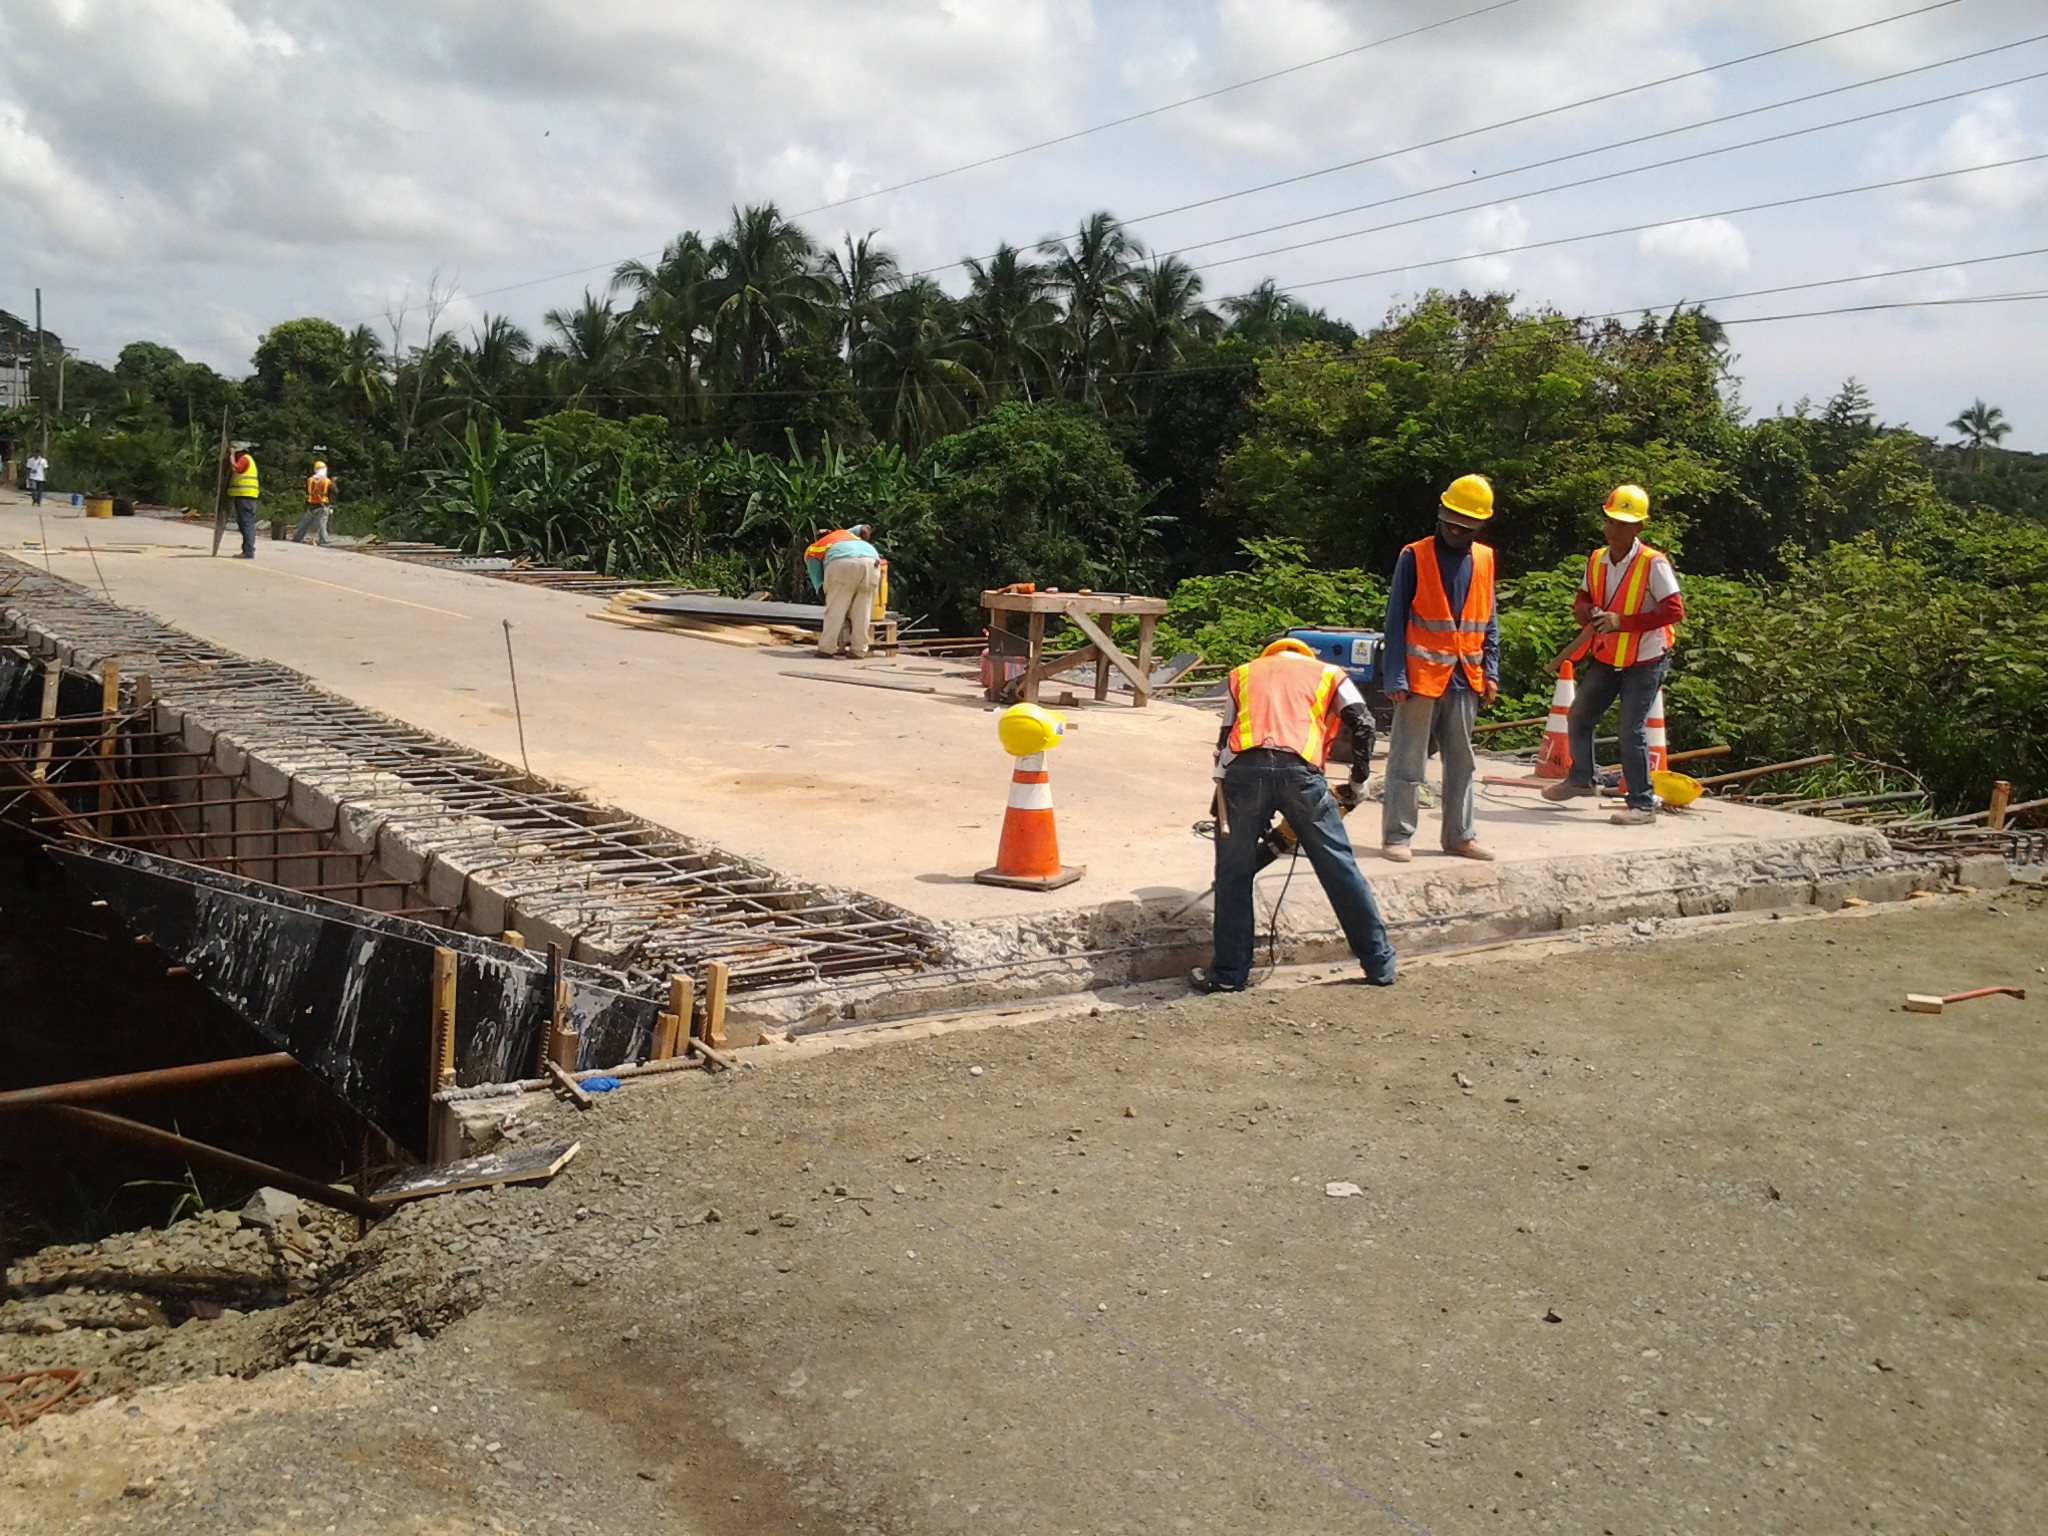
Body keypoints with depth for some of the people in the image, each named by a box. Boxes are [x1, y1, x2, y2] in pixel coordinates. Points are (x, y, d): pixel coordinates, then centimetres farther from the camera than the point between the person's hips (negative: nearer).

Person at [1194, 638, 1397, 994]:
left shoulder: (1243, 674, 32)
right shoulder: (1328, 674, 28)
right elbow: (1362, 723, 11)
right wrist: (1358, 782, 19)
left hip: (1244, 767, 1)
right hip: (1299, 770, 0)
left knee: (1233, 875, 14)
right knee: (1340, 870, 11)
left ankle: (1229, 973, 16)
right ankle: (1380, 964, 20)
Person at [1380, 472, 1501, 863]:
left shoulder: (1484, 560, 10)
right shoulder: (1414, 557, -4)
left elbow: (1489, 622, 15)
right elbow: (1396, 621, -5)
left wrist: (1490, 673, 7)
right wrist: (1396, 678, -12)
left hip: (1465, 679, 5)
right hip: (1421, 677, -5)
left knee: (1461, 761, 11)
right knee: (1408, 761, -2)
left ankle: (1459, 835, 19)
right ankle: (1397, 836, 4)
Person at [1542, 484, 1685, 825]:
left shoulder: (1654, 564, -18)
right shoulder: (1596, 560, 2)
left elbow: (1675, 611, -22)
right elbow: (1583, 599, 16)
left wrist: (1623, 622, -29)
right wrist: (1585, 612, -10)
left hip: (1644, 660, -7)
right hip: (1606, 658, 7)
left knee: (1632, 730, -9)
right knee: (1579, 717, 13)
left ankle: (1643, 805, 2)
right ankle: (1580, 779, 37)